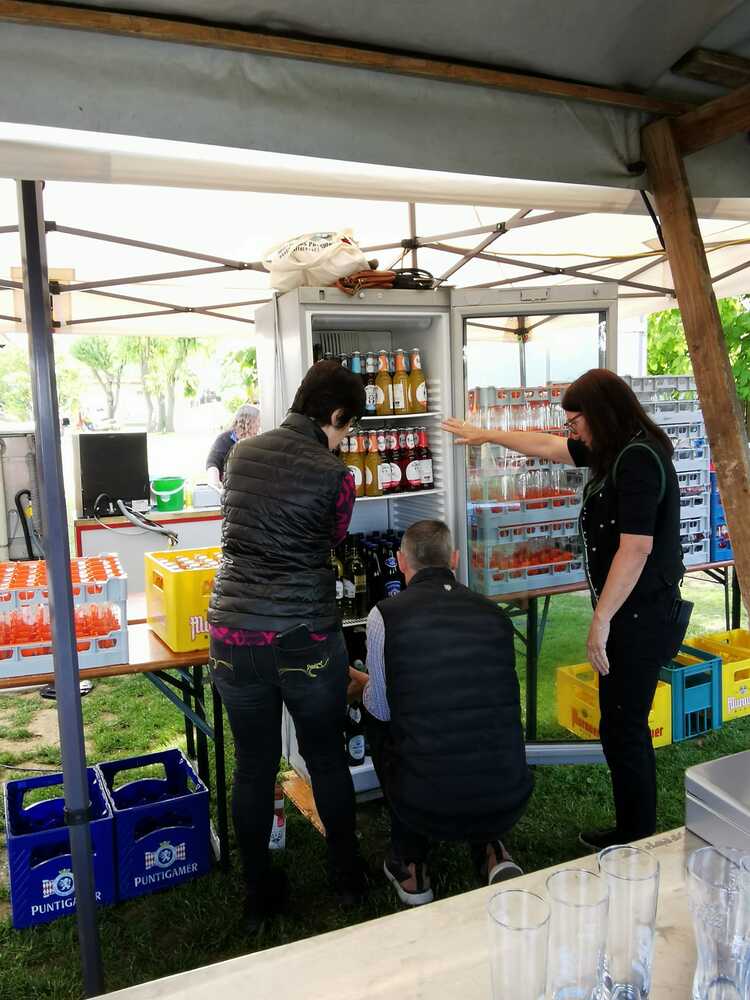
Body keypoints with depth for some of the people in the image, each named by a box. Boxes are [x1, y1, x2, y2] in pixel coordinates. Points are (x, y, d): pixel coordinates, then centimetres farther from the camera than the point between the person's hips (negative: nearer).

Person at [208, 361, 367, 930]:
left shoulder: (242, 453, 4)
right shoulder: (334, 476, -9)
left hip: (234, 637, 4)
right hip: (306, 639, -3)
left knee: (254, 767, 17)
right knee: (327, 758, 18)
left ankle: (258, 895, 33)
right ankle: (348, 878, 37)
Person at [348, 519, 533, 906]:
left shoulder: (385, 616, -6)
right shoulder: (495, 614, 5)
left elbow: (381, 708, 7)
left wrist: (363, 683, 33)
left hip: (429, 810, -3)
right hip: (508, 805, 3)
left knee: (376, 717, 24)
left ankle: (409, 866, 28)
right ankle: (489, 852, 19)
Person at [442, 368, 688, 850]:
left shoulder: (639, 459, -19)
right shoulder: (617, 451, 11)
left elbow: (636, 548, -24)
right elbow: (546, 445, 22)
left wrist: (601, 620, -19)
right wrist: (485, 434, 30)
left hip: (640, 616, -10)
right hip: (632, 612, 10)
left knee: (623, 730, 0)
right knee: (626, 727, 17)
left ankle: (638, 844, 17)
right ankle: (635, 832, 31)